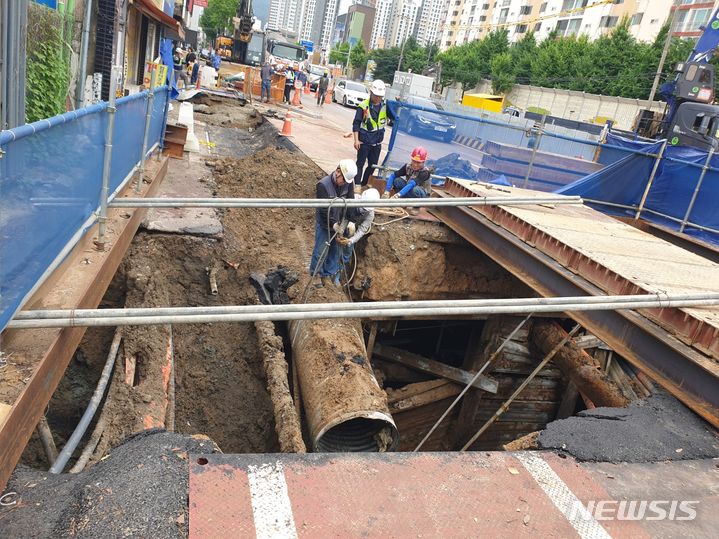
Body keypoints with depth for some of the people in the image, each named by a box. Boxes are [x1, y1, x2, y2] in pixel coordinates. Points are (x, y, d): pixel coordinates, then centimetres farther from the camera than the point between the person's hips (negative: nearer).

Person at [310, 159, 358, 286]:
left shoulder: (348, 183, -10)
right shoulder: (323, 185, -25)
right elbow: (324, 209, -24)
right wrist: (333, 224, -25)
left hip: (339, 223, 5)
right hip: (324, 224, -5)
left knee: (335, 251, 15)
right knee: (321, 252, 4)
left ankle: (329, 274, 32)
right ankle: (314, 275, 25)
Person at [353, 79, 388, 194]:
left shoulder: (385, 105, 2)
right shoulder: (364, 106, -9)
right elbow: (356, 124, -7)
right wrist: (356, 140, -11)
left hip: (377, 142, 4)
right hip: (364, 141, -4)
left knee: (373, 165, 12)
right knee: (360, 163, 2)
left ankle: (365, 183, 27)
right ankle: (357, 184, 8)